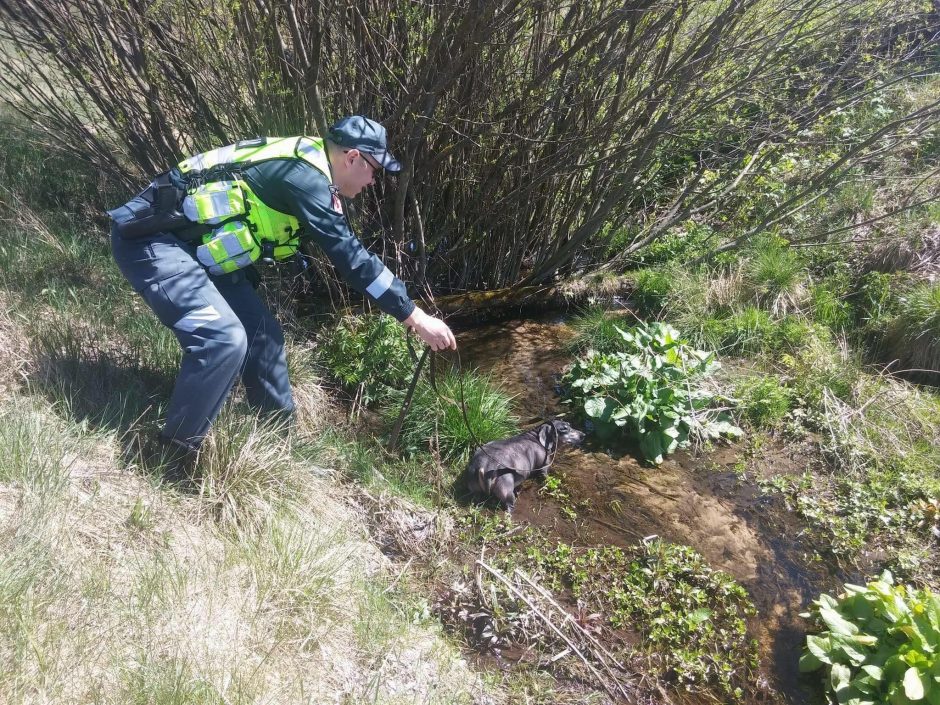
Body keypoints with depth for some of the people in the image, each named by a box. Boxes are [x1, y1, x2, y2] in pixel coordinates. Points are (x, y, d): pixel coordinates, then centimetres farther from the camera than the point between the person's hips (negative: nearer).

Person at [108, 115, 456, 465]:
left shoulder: (304, 166, 11)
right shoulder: (304, 176, -20)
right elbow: (350, 255, -22)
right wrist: (415, 317, -18)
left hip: (187, 239, 10)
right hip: (150, 236, -10)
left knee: (261, 331, 9)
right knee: (224, 337, -24)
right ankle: (175, 453, -6)